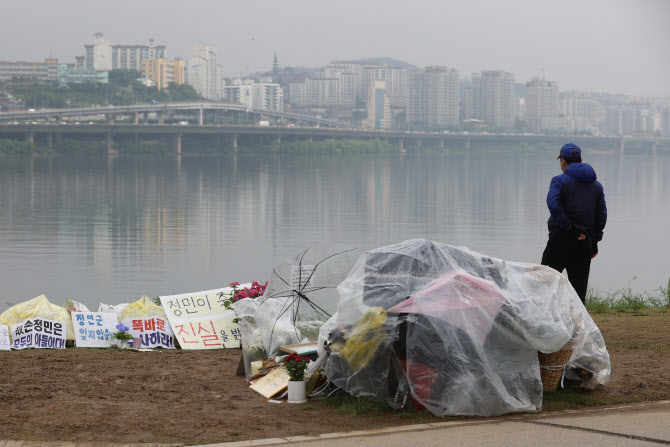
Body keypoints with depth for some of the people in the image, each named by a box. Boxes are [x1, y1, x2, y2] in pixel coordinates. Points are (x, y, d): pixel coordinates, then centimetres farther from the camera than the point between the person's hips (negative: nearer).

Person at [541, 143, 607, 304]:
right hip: (585, 242, 5)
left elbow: (553, 204, -18)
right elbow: (602, 215, 14)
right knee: (579, 285, 6)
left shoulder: (560, 180, -1)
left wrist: (569, 227, -15)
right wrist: (594, 242, 16)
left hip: (562, 238, -5)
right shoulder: (597, 185, 17)